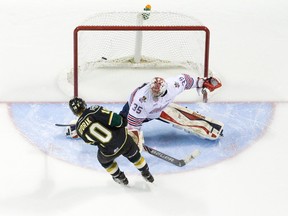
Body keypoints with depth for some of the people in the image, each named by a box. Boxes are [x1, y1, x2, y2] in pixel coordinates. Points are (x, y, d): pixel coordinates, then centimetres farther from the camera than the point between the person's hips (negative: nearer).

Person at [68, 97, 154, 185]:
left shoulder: (79, 128, 1)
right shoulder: (93, 111, -11)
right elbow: (113, 118, -20)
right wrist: (122, 122, 0)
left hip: (109, 152, 1)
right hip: (123, 140, -1)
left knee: (103, 159, 37)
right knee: (134, 155, 32)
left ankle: (120, 178, 49)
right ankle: (146, 174, 48)